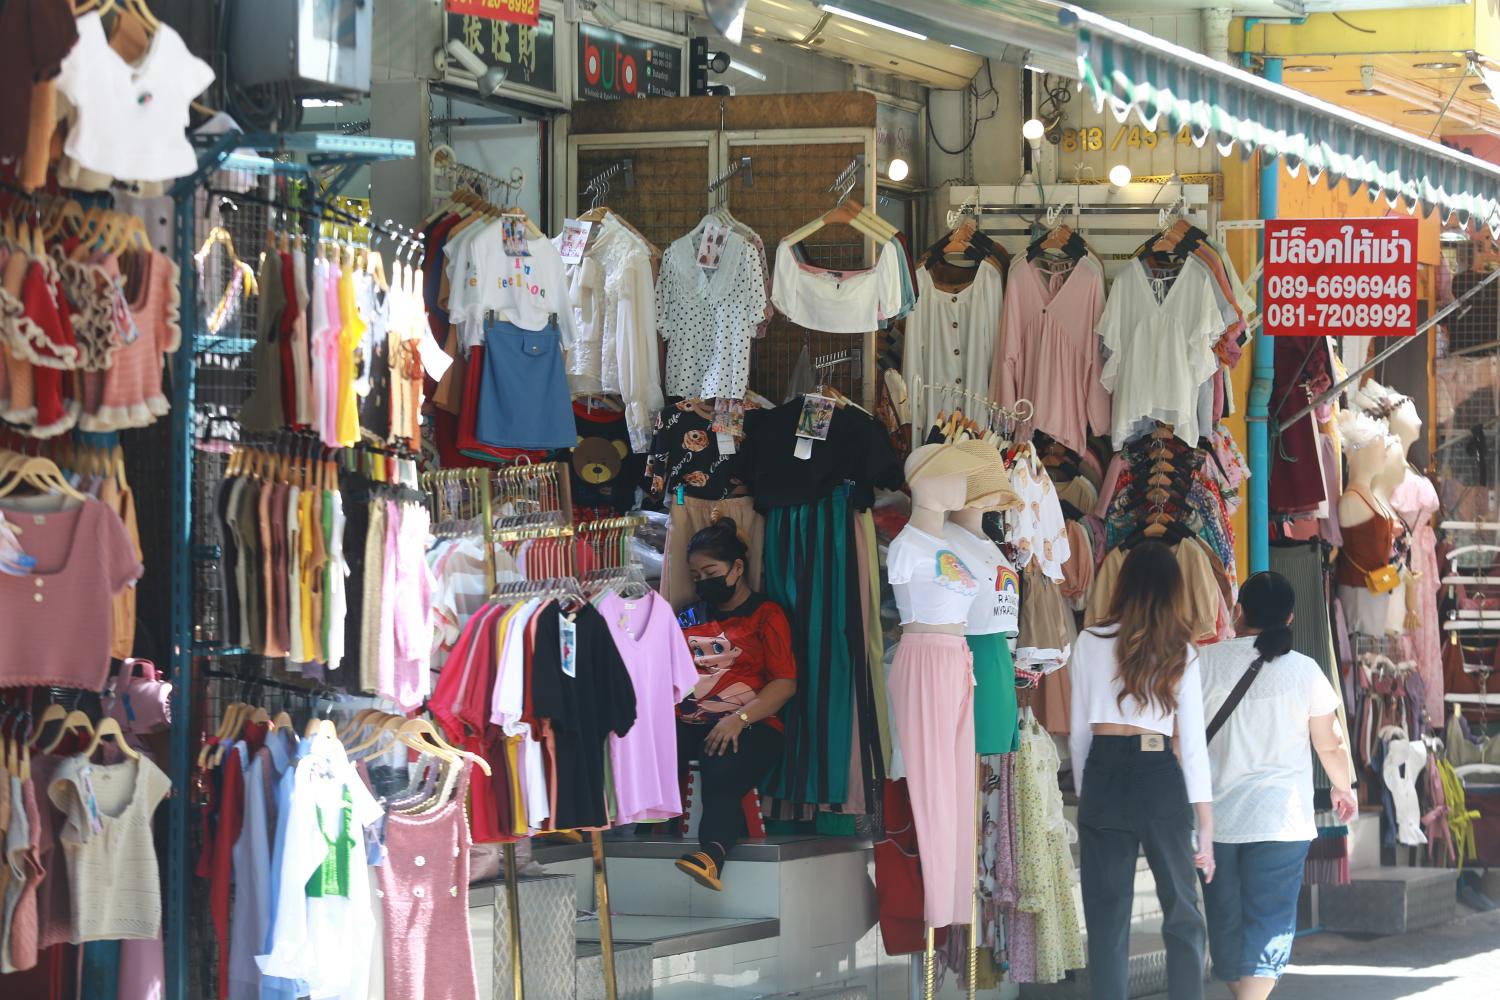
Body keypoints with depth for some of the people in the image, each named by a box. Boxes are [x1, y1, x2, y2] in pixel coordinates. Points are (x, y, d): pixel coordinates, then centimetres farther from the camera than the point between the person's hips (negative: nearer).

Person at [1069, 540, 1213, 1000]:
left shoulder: (1091, 643, 2)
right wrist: (1206, 824, 1)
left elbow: (1079, 729, 6)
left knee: (1107, 916, 4)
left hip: (1103, 776, 1)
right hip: (1160, 778, 0)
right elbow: (1193, 740, -1)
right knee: (1181, 912, 10)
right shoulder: (1179, 651, 1)